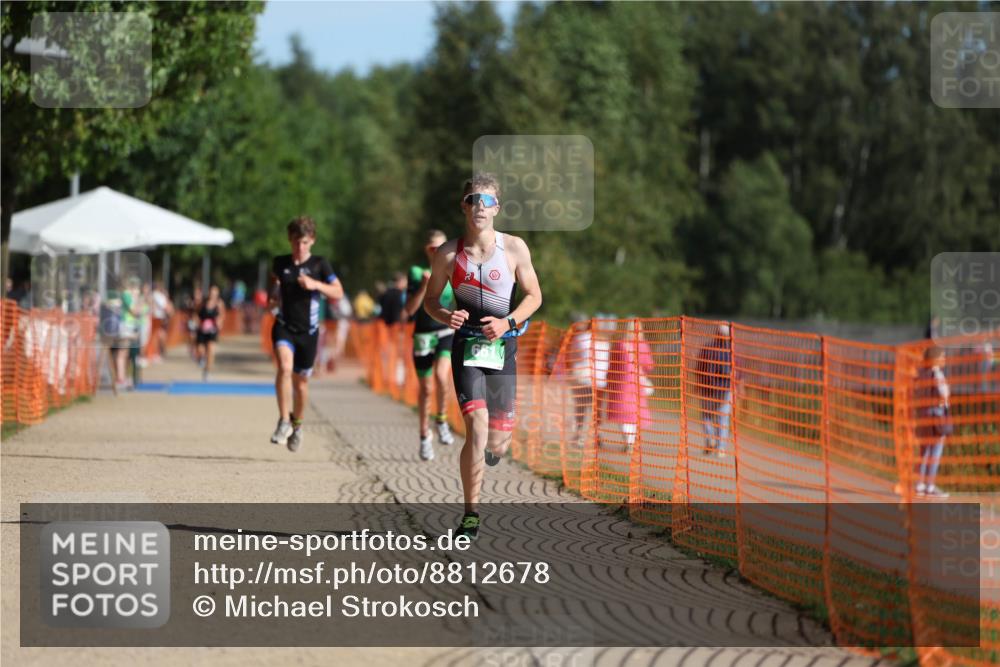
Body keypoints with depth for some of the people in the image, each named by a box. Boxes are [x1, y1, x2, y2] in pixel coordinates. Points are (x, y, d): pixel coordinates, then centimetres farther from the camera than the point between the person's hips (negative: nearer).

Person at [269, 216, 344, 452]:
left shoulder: (319, 264, -2)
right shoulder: (280, 263, 4)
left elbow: (338, 293, -4)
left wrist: (315, 284, -18)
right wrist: (273, 295, 8)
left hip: (308, 330, 0)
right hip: (284, 326, 0)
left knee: (301, 379, 9)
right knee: (285, 366, -26)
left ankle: (297, 425, 33)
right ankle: (284, 422, -21)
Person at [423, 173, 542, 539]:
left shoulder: (514, 248, -3)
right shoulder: (448, 254, -3)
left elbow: (534, 295, 5)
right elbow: (430, 299, 9)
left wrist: (508, 322, -12)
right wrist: (445, 315, -14)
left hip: (502, 347, 1)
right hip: (467, 345, -1)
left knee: (497, 441, 4)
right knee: (477, 428, -19)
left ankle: (496, 444, 45)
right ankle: (471, 514, -8)